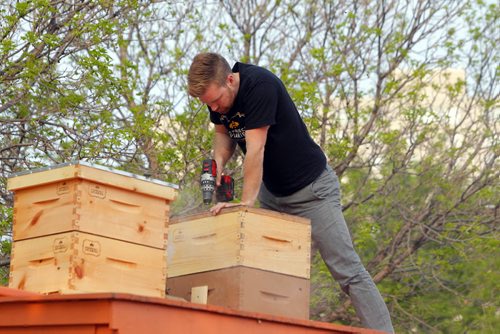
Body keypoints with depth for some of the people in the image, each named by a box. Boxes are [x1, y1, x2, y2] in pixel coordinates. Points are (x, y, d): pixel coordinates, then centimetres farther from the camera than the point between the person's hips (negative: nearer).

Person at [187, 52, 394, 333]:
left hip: (311, 188, -8)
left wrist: (247, 202, -32)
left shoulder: (261, 85, -28)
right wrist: (219, 160, -8)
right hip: (272, 191, 8)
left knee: (349, 272, -10)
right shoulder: (215, 93, -4)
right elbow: (224, 132, 13)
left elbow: (255, 149, -30)